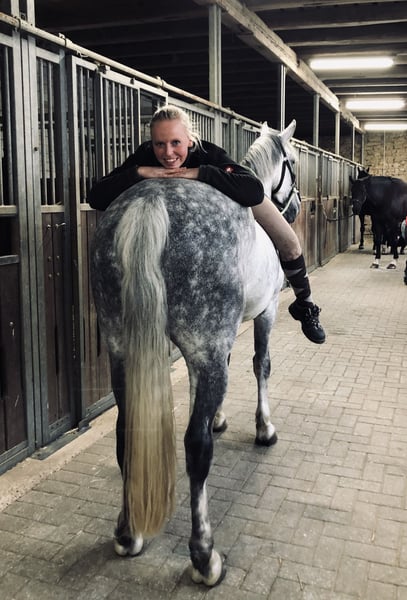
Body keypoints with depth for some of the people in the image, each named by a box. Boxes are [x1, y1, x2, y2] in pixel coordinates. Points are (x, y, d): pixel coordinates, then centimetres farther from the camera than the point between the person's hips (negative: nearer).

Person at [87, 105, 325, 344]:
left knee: (289, 245, -1)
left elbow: (254, 192, -58)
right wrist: (139, 172, -54)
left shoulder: (210, 154, -42)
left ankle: (305, 307, 25)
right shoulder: (145, 157, -35)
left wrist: (200, 172, -61)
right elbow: (96, 197, -42)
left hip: (236, 199, -2)